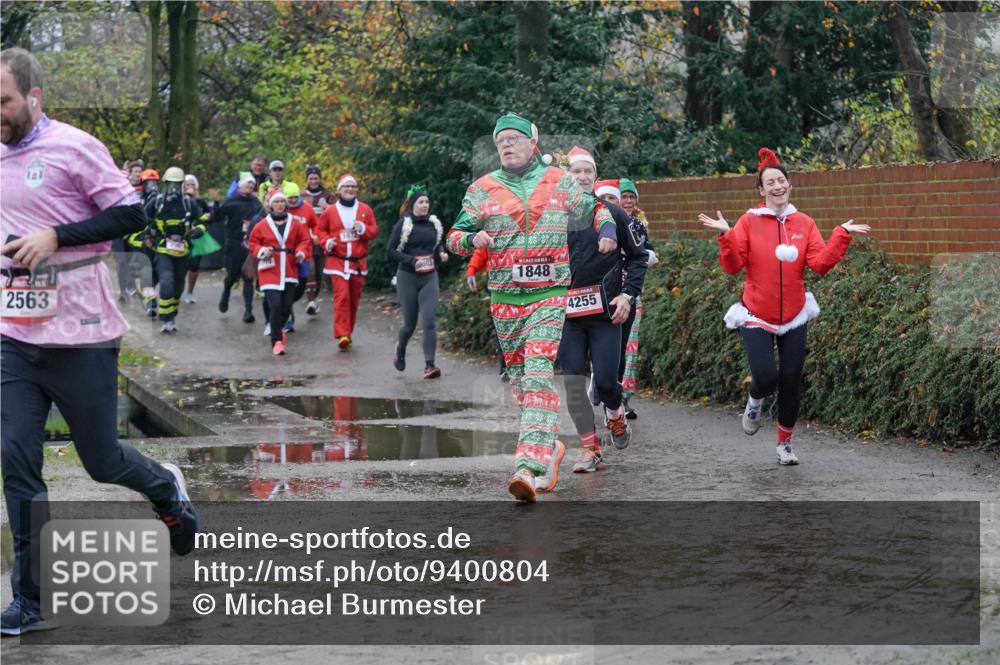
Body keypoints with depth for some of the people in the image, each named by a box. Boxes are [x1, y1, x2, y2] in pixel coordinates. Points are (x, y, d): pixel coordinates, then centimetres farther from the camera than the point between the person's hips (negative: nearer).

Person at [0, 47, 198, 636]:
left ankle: (166, 488, 41)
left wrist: (55, 236, -20)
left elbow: (131, 214, -13)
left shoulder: (74, 147, -9)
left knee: (102, 461, 5)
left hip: (82, 336, -5)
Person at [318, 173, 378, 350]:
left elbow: (374, 231, 8)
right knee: (342, 296, -16)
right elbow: (321, 230, 10)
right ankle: (342, 335, -19)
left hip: (358, 262, 3)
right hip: (337, 261, -3)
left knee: (354, 299, 9)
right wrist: (327, 242, -9)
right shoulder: (330, 211, 2)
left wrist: (363, 228, -12)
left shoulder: (365, 210, 6)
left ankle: (348, 333, 24)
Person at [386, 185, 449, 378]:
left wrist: (441, 253, 1)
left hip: (429, 277, 3)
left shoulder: (434, 223, 7)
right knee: (410, 323, 6)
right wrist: (412, 261, -18)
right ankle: (400, 348, 39)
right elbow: (390, 250, -7)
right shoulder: (404, 224, -5)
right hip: (407, 277, -3)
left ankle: (429, 365, -11)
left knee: (430, 321, -12)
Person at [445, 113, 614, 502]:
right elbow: (454, 237, 11)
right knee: (519, 379, 9)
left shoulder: (560, 183, 6)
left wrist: (606, 227, -2)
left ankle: (529, 467, -28)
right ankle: (549, 447, 29)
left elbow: (593, 211, 20)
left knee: (539, 373, -18)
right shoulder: (482, 190, 7)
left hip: (549, 294, -3)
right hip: (504, 296, 3)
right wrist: (472, 239, -12)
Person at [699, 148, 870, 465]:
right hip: (757, 317, -3)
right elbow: (733, 266, -9)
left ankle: (785, 443, 23)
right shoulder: (749, 222, -4)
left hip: (794, 317, 3)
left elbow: (820, 263, -6)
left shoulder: (804, 223, 3)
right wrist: (726, 236, -23)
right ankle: (755, 401, 22)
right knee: (766, 377, -16)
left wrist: (841, 236, -13)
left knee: (791, 382, 4)